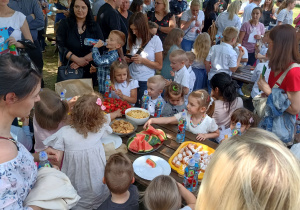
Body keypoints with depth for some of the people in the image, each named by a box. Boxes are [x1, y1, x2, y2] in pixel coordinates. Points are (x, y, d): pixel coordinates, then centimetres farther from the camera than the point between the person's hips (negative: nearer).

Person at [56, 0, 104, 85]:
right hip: (69, 68, 0)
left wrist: (84, 60, -17)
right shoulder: (64, 24, 3)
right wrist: (77, 60, -18)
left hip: (90, 69, 1)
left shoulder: (94, 26, 5)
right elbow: (61, 46, -6)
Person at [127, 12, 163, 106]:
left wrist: (143, 60, -17)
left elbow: (159, 66, -4)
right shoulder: (132, 39, 6)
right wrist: (127, 59, -4)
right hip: (131, 79, 3)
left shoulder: (155, 40, -6)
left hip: (145, 82, -3)